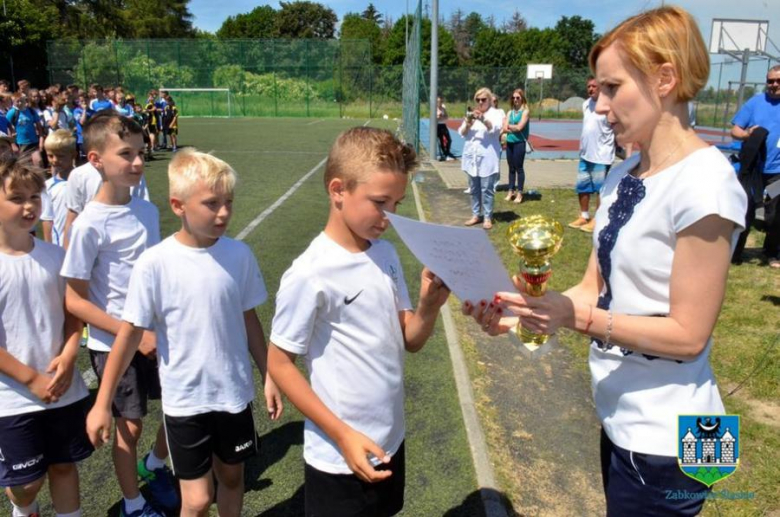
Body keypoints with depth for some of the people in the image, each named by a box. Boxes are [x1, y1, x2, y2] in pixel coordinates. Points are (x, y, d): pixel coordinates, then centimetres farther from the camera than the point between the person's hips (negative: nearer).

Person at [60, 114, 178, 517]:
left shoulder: (148, 211, -1)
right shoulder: (89, 225, -18)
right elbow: (75, 301, -14)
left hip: (158, 335, 5)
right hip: (114, 345, -5)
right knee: (130, 425, 9)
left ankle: (153, 466, 42)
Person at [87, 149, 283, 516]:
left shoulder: (239, 255, -7)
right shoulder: (155, 263, -16)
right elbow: (130, 334, -9)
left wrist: (269, 376, 8)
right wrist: (102, 403, -5)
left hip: (234, 392, 3)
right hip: (185, 399, -3)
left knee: (232, 477, 19)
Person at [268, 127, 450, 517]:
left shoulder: (386, 255, -2)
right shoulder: (310, 275, -22)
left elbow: (410, 340, 3)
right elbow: (279, 364, -15)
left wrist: (430, 305, -18)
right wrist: (343, 435, -17)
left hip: (389, 441, 7)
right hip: (339, 457, -6)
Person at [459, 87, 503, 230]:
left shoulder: (495, 113, 2)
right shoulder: (471, 114, 14)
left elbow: (496, 128, -17)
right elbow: (462, 133, 6)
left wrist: (483, 119, -35)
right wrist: (468, 124, -16)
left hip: (487, 158, -5)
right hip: (472, 157, 5)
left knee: (487, 189, -5)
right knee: (474, 189, 10)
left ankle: (487, 217, 0)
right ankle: (476, 215, 19)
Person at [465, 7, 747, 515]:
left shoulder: (703, 183, -22)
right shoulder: (623, 176, 2)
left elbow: (687, 334, -21)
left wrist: (577, 316, -29)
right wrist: (522, 311, -10)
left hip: (663, 435, -8)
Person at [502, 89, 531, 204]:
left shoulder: (525, 111, -4)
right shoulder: (510, 112, 13)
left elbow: (519, 127, -12)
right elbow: (504, 128, 3)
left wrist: (509, 126, 2)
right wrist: (513, 128, -13)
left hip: (520, 142, -6)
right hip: (509, 142, 6)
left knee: (519, 168, -2)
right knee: (511, 168, 10)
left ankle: (519, 193, 4)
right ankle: (511, 191, 18)